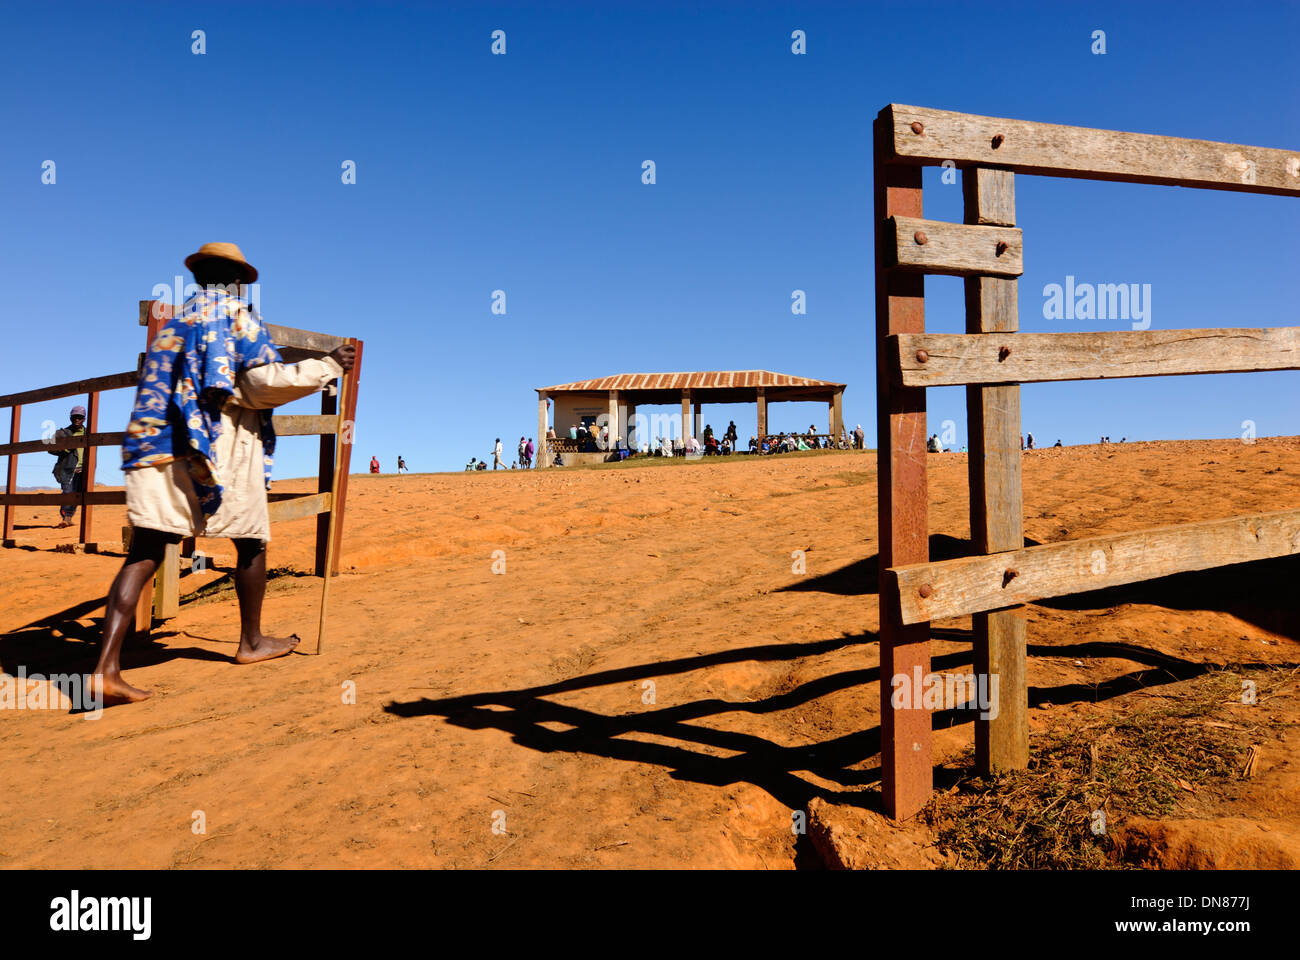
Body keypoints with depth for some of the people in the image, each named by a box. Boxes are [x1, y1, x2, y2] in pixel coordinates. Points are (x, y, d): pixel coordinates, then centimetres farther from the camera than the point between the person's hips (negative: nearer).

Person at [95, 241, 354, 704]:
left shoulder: (171, 323, 21)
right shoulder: (238, 315, 2)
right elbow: (263, 381, -10)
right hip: (219, 449, -5)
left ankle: (106, 668, -12)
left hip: (158, 451, 5)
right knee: (252, 542, 14)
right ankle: (251, 642, 26)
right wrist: (326, 368, -2)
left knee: (143, 556, -2)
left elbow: (157, 391, 24)